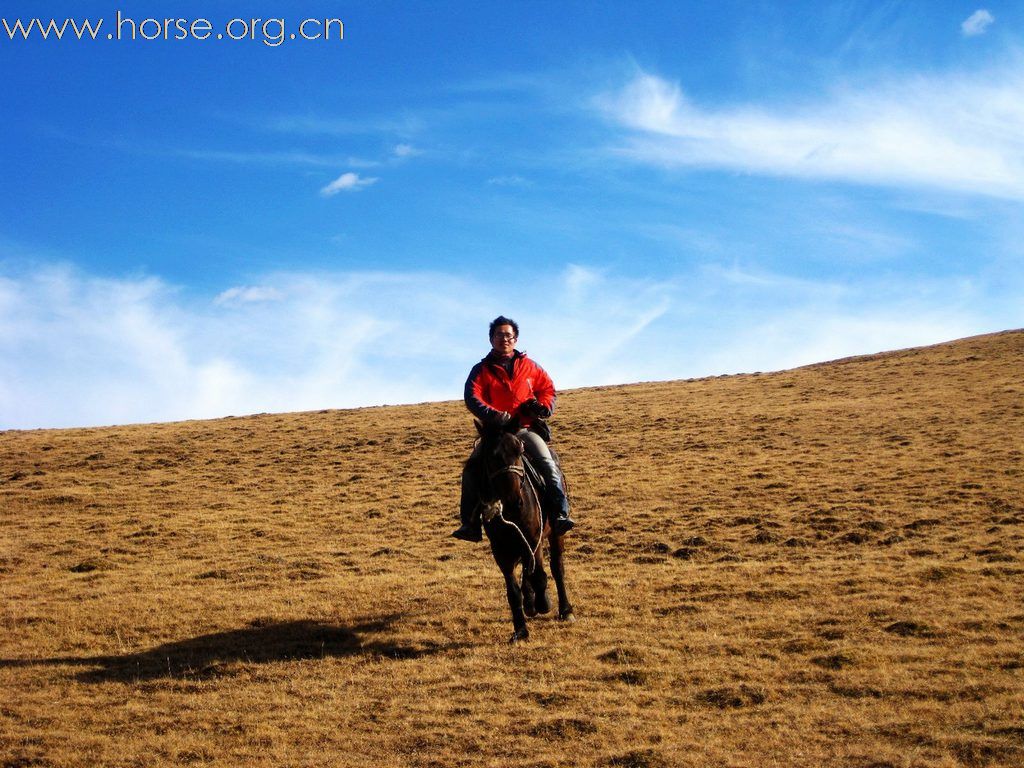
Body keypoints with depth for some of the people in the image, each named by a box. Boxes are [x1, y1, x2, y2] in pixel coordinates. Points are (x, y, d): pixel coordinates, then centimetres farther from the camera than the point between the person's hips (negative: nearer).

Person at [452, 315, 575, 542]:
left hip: (526, 428, 0)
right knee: (471, 469, -17)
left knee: (548, 464, -23)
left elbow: (547, 388, 16)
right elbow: (472, 397, -9)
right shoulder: (481, 370, 6)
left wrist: (543, 407, -7)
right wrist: (492, 415, -28)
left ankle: (559, 514, -23)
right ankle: (470, 523, -13)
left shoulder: (529, 366, 13)